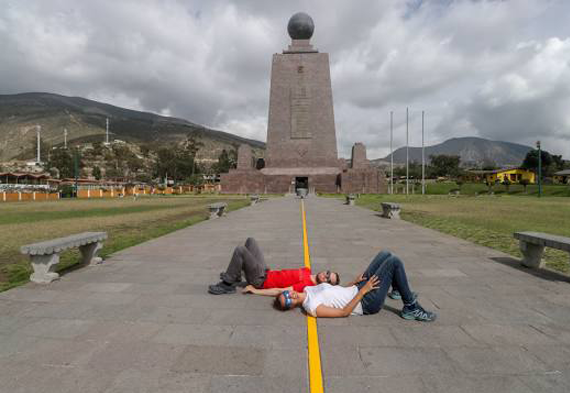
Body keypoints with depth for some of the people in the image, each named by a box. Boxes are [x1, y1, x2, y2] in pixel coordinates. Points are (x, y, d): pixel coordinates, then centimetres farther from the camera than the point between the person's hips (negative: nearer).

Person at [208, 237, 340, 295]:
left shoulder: (307, 284, -21)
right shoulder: (308, 270, 5)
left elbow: (280, 291, -25)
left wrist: (255, 291, -22)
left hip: (260, 280, -8)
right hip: (266, 271, 8)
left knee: (240, 250, -20)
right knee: (250, 240, 12)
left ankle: (228, 285, -3)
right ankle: (234, 276, 19)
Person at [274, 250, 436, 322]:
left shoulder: (308, 289, 6)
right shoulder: (313, 308, -21)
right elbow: (344, 312, -23)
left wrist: (355, 282, 6)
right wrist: (363, 291, -22)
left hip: (357, 289, 9)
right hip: (367, 303, -9)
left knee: (385, 254, 10)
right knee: (394, 262, -15)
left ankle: (399, 291, 28)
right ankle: (411, 308, 0)